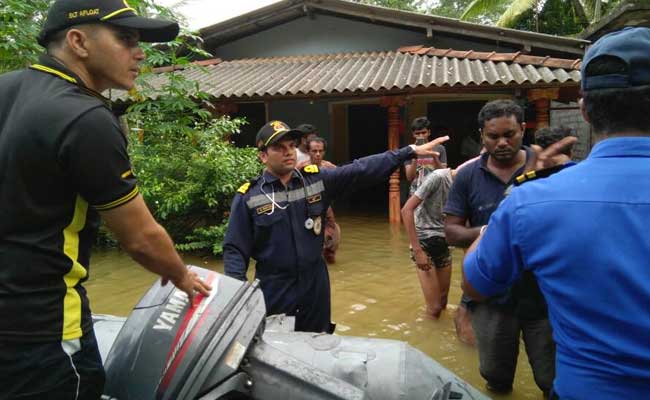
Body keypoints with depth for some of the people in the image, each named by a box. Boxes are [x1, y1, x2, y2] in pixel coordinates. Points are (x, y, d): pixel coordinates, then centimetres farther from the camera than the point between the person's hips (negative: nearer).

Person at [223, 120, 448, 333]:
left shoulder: (317, 179, 0)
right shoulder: (248, 197, -7)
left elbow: (362, 170, -4)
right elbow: (235, 250, -6)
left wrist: (410, 151, -9)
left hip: (316, 288, 3)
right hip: (273, 293, -3)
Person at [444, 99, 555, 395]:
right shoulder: (468, 176, -1)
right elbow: (451, 231, -1)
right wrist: (485, 233, -20)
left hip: (545, 293, -1)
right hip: (491, 295, 2)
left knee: (554, 380, 12)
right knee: (495, 376, 20)